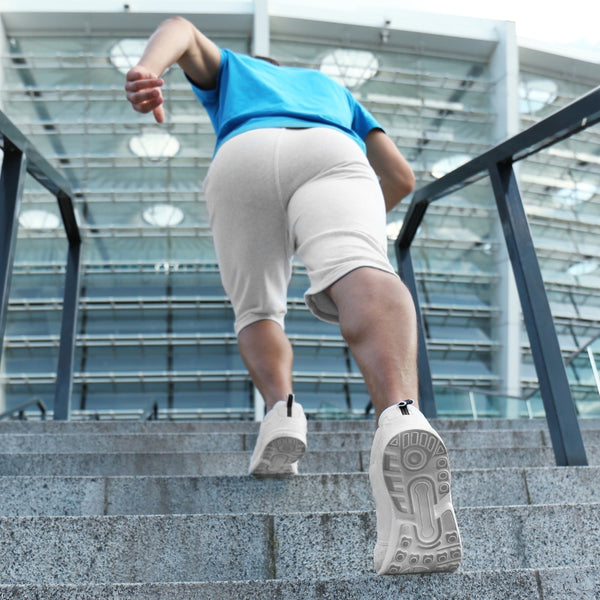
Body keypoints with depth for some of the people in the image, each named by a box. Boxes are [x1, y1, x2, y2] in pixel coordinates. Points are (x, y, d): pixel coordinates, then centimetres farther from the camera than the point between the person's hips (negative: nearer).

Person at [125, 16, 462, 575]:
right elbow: (401, 176, 35)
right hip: (331, 153, 0)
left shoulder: (229, 68, 43)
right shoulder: (329, 85, 46)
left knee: (257, 309, 16)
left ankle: (280, 407, -12)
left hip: (242, 159, 0)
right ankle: (400, 417, -56)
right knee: (363, 278, -27)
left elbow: (180, 28, 18)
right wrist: (350, 228, 50)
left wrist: (145, 70, -3)